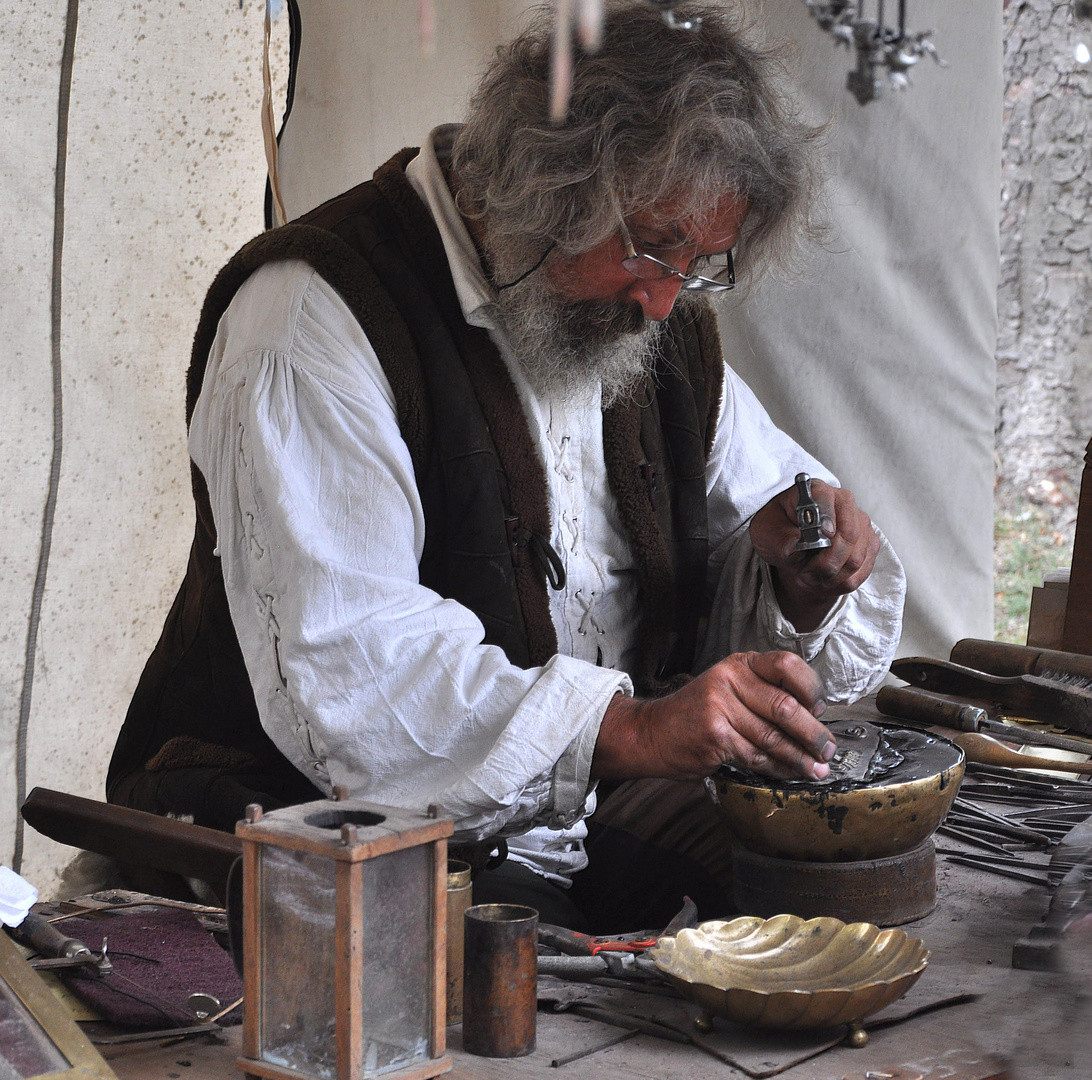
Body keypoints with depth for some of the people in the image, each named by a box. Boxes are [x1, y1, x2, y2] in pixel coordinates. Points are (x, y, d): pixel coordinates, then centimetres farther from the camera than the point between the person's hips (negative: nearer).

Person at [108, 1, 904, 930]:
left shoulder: (661, 322, 11)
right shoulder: (316, 314, -14)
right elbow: (343, 671, -25)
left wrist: (799, 564, -5)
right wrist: (631, 730, -34)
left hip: (594, 823, 7)